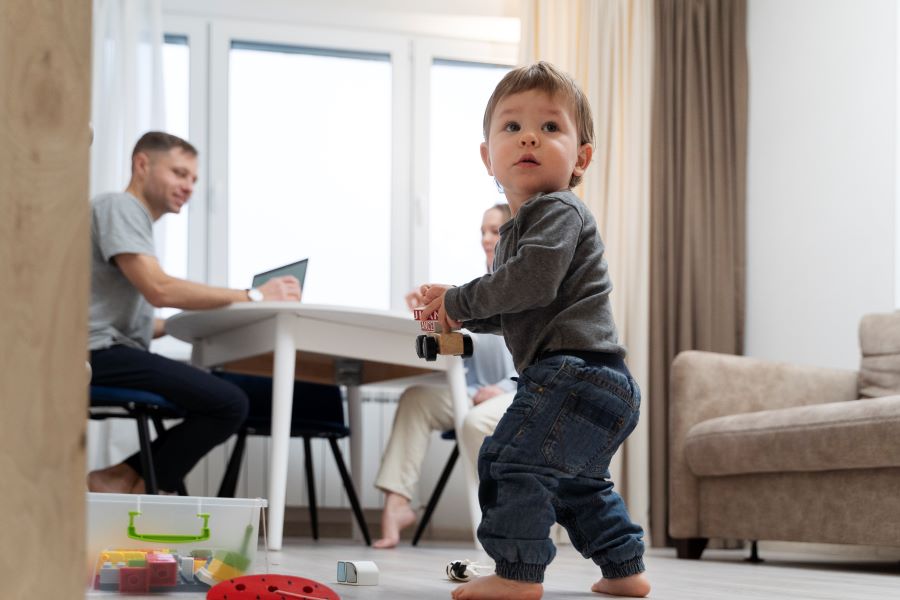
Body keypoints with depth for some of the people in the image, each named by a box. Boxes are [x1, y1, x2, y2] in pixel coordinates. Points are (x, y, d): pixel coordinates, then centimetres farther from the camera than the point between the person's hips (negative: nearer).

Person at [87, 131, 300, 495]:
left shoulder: (135, 219, 27)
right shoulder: (118, 207, -4)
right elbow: (159, 290, -18)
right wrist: (253, 297, -15)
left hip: (112, 354, 10)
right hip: (99, 353, -10)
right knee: (229, 404, -21)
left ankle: (121, 479, 0)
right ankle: (128, 484, -9)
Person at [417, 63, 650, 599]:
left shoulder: (557, 211, -10)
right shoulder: (521, 225, 22)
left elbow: (531, 283, -25)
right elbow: (515, 311, 29)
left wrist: (460, 299, -13)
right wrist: (459, 316, 14)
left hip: (578, 370, -11)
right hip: (599, 381, 11)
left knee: (511, 456, -12)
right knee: (577, 481, 23)